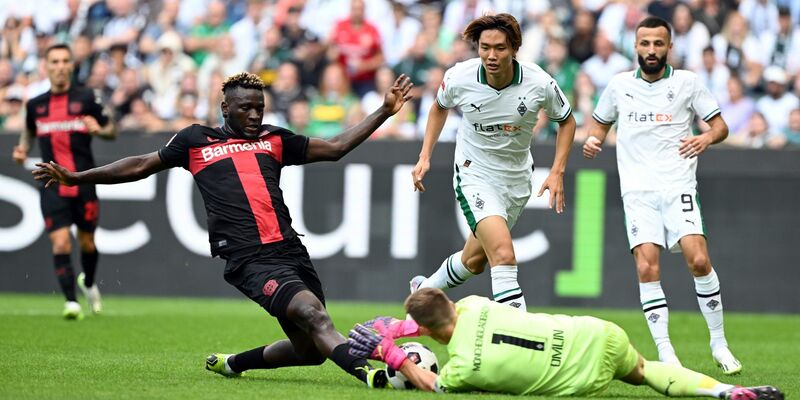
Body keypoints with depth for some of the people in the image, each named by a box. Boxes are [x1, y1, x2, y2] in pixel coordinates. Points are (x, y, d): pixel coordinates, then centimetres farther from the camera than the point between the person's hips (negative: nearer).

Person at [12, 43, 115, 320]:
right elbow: (29, 131, 24)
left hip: (84, 182, -1)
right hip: (52, 184, 1)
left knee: (86, 241, 11)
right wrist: (22, 150, 4)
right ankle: (71, 302, -11)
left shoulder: (86, 98, 0)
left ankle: (89, 283, 41)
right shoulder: (35, 105, 7)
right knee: (60, 242, -13)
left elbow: (111, 131, 5)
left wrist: (98, 129, -17)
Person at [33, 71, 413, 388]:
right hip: (249, 258, -5)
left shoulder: (274, 139, 21)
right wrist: (74, 177, 22)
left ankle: (232, 362, 26)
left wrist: (385, 111, 21)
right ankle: (364, 371, -42)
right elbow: (140, 166, 22)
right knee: (313, 313, -27)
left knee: (310, 349, 4)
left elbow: (335, 147, 26)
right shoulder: (196, 140, 13)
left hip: (291, 250, 5)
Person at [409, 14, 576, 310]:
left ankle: (426, 290, 47)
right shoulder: (459, 78, -18)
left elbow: (566, 121, 1)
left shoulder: (540, 83, -19)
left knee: (475, 259, 18)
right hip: (474, 175, -3)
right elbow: (440, 107, 7)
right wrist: (425, 156, 1)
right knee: (503, 255, -24)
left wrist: (557, 172, -8)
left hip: (516, 180, 3)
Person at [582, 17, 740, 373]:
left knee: (698, 261, -16)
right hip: (638, 192, 1)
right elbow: (600, 121, 25)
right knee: (647, 268, -13)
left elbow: (720, 125, 6)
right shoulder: (619, 85, 10)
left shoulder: (687, 82, 4)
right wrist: (592, 139, 2)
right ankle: (665, 354, -9)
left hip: (678, 187, -1)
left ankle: (719, 343, 2)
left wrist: (707, 137, -16)